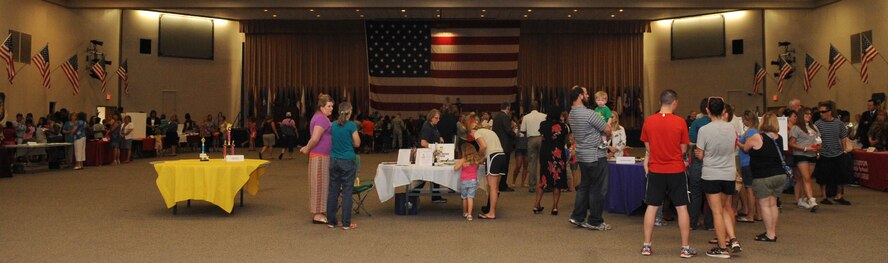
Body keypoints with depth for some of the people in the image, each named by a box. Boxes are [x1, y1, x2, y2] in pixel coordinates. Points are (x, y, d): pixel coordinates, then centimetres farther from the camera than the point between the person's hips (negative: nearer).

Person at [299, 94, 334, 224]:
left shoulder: (322, 117, 17)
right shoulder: (321, 118, -16)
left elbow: (315, 138, 22)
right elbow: (315, 139, -22)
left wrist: (307, 148, 10)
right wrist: (307, 149, -8)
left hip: (323, 156, 10)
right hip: (320, 156, -10)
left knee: (321, 184, 14)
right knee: (320, 184, -4)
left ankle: (318, 213, 21)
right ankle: (317, 215, 3)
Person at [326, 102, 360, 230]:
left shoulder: (333, 125, 5)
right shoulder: (351, 126, -10)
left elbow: (332, 141, 13)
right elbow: (357, 143, -4)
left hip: (334, 161, 5)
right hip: (348, 161, -5)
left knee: (333, 191, 9)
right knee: (347, 192, 0)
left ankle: (331, 221, 15)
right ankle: (346, 223, 2)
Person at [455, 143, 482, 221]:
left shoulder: (462, 160, -11)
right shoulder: (476, 160, -1)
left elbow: (455, 168, -14)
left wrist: (457, 162, 4)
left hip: (464, 181, -2)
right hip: (473, 180, 2)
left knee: (464, 198, 15)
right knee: (470, 197, -1)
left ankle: (465, 213, 30)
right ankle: (469, 214, -12)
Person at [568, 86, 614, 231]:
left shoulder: (572, 114, 8)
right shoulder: (589, 114, -19)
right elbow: (608, 130, -12)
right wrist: (608, 123, 9)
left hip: (582, 156, 9)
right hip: (595, 156, -9)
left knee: (584, 186, 16)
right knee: (598, 189, 1)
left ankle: (578, 217, 19)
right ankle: (595, 221, 8)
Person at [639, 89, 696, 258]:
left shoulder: (648, 121, -4)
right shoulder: (680, 122, -9)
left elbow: (648, 147, 4)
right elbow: (683, 149, -1)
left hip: (655, 171, 2)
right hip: (676, 171, -2)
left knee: (652, 207, 10)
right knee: (681, 208, 7)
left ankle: (646, 246, 13)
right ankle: (685, 248, 11)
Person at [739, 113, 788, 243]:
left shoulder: (757, 138, -12)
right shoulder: (779, 138, 6)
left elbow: (745, 149, 3)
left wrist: (737, 143, 24)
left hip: (763, 177, -6)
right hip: (780, 175, 6)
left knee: (764, 205, 1)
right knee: (773, 204, 14)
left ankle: (770, 234, 2)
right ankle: (773, 232, 19)